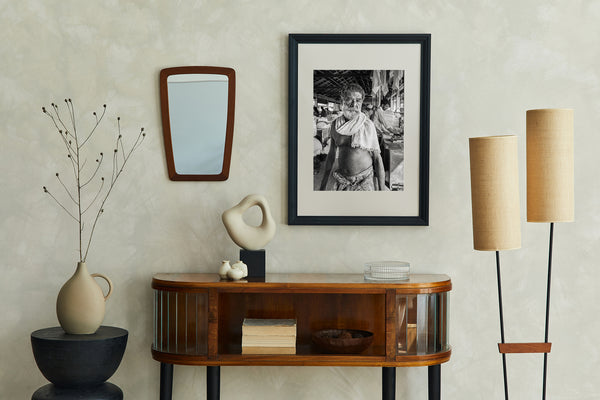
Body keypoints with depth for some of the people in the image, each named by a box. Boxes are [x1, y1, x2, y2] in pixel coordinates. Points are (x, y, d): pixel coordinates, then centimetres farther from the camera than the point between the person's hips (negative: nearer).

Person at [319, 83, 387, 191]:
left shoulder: (368, 125, -8)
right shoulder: (335, 124, 2)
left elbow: (377, 158, -7)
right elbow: (331, 155, 11)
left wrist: (382, 188, -11)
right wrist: (324, 182, 12)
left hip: (364, 180, -3)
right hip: (339, 181, 3)